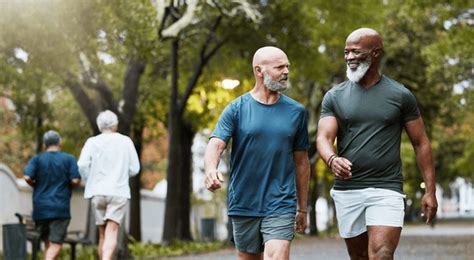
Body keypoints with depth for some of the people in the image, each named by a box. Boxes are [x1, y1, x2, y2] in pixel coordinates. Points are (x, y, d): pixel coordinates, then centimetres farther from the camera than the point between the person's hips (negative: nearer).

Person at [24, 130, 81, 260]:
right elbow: (76, 180, -8)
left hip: (40, 208, 3)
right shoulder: (69, 159, 1)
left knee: (47, 243, 15)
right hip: (60, 208, -3)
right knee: (56, 244, -7)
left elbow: (27, 177, -10)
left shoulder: (37, 159, 4)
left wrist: (36, 186, 9)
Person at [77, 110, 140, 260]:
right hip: (119, 192, -2)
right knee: (112, 233, -11)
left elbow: (82, 165, -11)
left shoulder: (92, 142, 2)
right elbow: (134, 169, 4)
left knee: (102, 234, 14)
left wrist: (90, 181, 7)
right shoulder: (126, 141, 3)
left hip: (97, 192, 2)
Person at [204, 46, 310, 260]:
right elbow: (215, 145, -11)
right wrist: (211, 170, -34)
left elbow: (301, 162, 12)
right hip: (243, 205, 0)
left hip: (281, 205, 0)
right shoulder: (236, 109, 0)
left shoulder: (296, 112, 5)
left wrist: (302, 208, 15)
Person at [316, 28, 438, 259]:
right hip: (346, 190, 3)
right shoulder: (335, 97, 6)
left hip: (386, 190, -3)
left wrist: (430, 190, 0)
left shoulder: (401, 96, 2)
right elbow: (324, 138, -4)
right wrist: (332, 160, -28)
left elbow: (420, 143, 6)